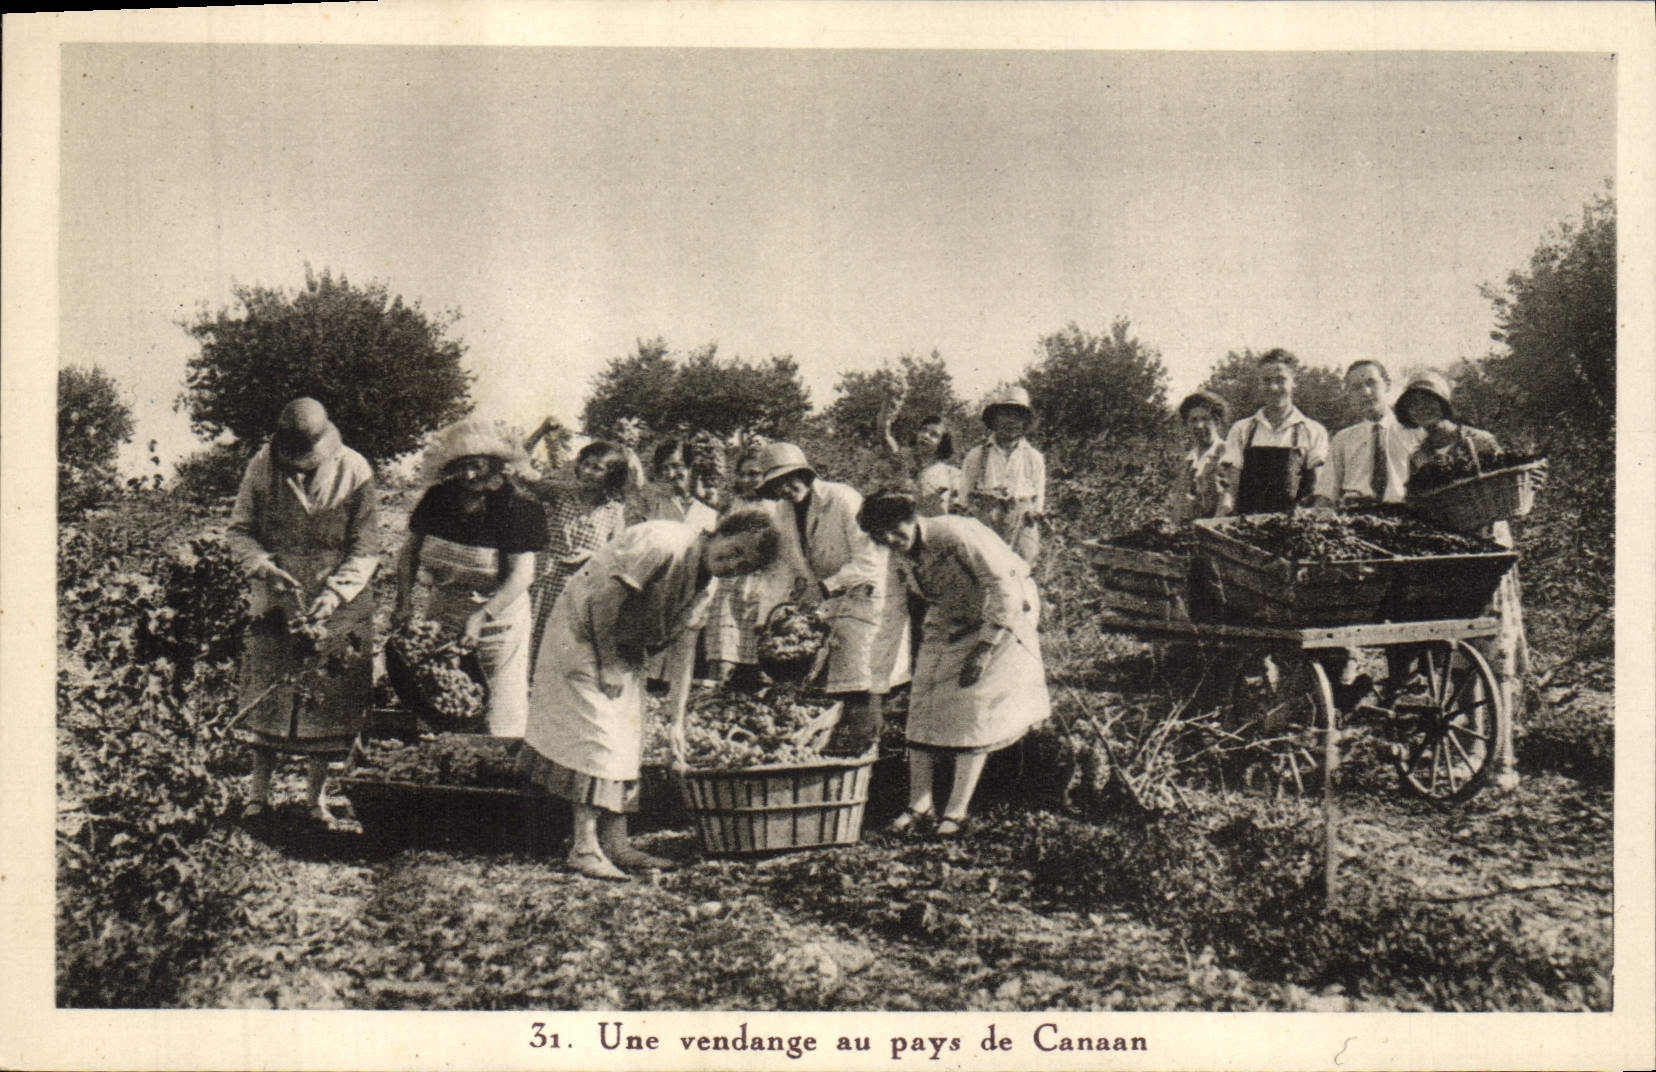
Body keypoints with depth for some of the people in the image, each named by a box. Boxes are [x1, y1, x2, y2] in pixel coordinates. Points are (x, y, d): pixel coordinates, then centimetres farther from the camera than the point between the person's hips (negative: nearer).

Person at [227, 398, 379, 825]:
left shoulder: (354, 472, -10)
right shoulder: (262, 467, -6)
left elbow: (364, 549, -8)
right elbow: (240, 531, 2)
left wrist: (336, 592, -21)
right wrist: (265, 567, -16)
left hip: (338, 608, -1)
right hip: (275, 604, 1)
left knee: (327, 700, 4)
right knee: (267, 697, 4)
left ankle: (314, 795, 18)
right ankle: (259, 793, 17)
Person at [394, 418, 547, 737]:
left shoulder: (517, 506, -15)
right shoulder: (437, 498, -1)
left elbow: (522, 573, -19)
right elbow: (410, 550, 10)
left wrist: (481, 617, -25)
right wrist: (405, 600, -3)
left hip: (499, 614, -4)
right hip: (442, 613, 4)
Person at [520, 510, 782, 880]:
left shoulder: (705, 585, -1)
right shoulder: (663, 544, -28)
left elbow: (683, 645, 3)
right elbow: (604, 598, -27)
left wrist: (677, 719, 0)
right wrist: (607, 665, -20)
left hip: (625, 647, 9)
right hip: (583, 631, -9)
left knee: (627, 742, 8)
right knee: (596, 735, -12)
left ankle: (616, 843, 13)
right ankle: (584, 847, -8)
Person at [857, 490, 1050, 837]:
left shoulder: (955, 534, -27)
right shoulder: (909, 555, -3)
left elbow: (1004, 587, -26)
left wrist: (984, 649, -27)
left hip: (1002, 619, -7)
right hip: (954, 626, 7)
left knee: (974, 710, -11)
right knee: (925, 704, -2)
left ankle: (957, 812, -6)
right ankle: (919, 802, 4)